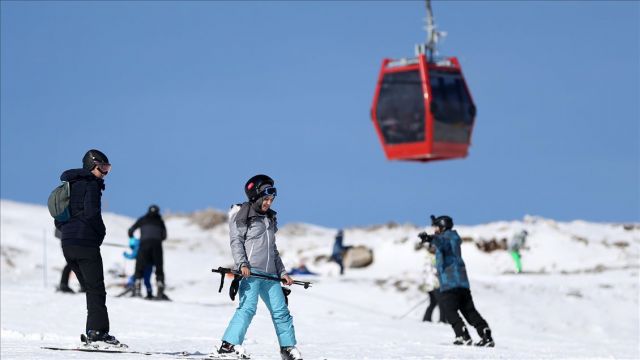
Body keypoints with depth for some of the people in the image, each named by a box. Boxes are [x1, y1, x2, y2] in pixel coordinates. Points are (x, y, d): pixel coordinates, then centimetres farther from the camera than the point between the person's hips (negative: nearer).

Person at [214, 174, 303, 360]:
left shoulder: (270, 218, 23)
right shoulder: (242, 216, 2)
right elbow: (236, 241, -6)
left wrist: (282, 273, 24)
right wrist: (242, 264, -20)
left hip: (269, 274, 7)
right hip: (250, 271, -7)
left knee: (280, 310, 4)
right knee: (248, 307, -19)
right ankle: (229, 344, -21)